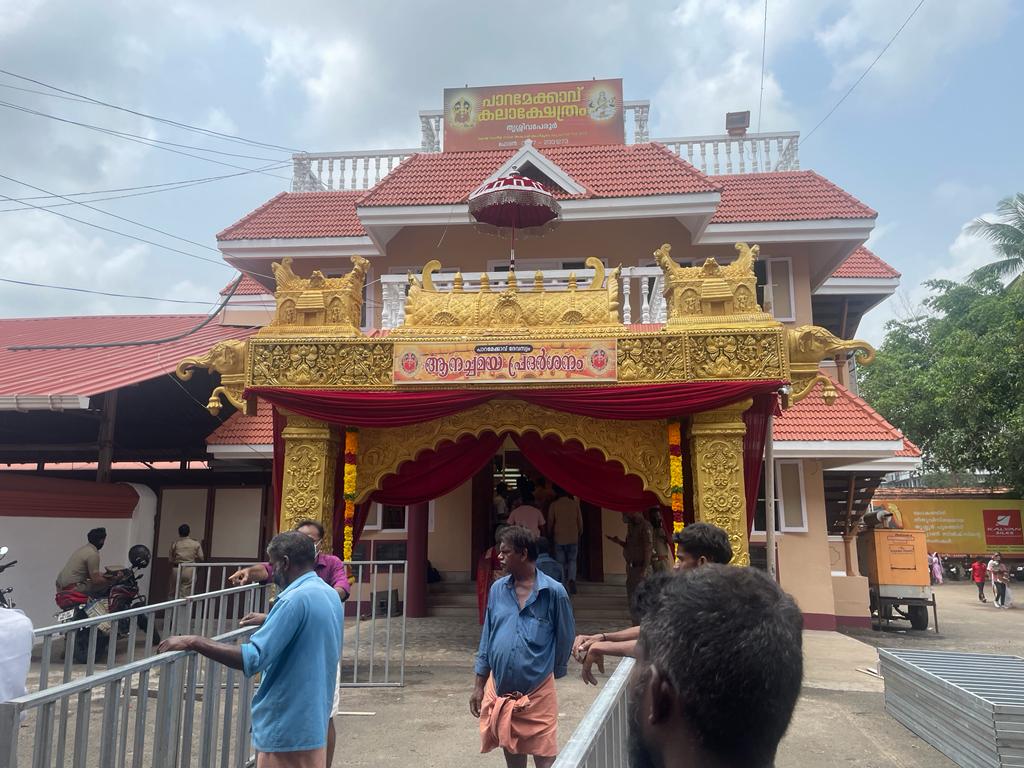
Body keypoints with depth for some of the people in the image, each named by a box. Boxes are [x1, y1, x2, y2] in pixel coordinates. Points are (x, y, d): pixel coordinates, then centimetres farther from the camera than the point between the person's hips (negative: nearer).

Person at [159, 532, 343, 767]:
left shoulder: (295, 599, -21)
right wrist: (266, 622, 26)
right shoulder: (330, 595, 8)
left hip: (287, 729, -9)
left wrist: (194, 642, -20)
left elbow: (252, 659, -25)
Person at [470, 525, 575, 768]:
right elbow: (487, 638, 7)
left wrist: (551, 673, 8)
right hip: (499, 688, 4)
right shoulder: (497, 589, 1)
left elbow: (565, 639, -1)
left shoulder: (554, 591, -11)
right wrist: (478, 686, 7)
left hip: (538, 692, -4)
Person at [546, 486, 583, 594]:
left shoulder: (553, 505, -5)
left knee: (561, 563, 8)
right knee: (572, 560, 12)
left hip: (559, 538, -1)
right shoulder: (575, 504, -1)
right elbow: (580, 521, 5)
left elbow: (550, 522, 2)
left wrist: (551, 535, 17)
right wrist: (579, 533, 20)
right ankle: (572, 579, -12)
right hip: (573, 537, 1)